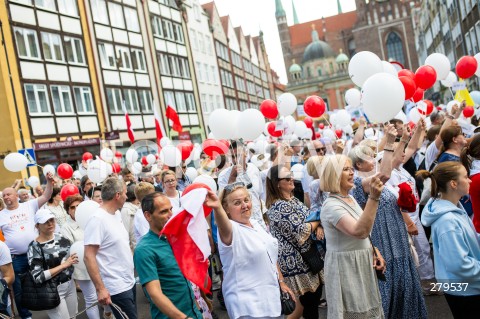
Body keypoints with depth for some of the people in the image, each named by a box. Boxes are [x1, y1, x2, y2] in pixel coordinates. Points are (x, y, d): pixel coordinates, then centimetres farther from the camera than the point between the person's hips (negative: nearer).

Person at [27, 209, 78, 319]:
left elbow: (71, 254, 19)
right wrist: (64, 264, -21)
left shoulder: (61, 237, 2)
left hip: (70, 285, 6)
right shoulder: (35, 247, -14)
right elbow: (38, 277, -20)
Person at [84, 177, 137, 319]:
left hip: (129, 282, 9)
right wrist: (100, 289, -23)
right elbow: (89, 257, -21)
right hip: (117, 288, -8)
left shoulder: (117, 214, 6)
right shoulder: (97, 219, -19)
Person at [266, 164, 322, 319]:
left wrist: (318, 226, -11)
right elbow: (300, 231, -23)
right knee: (311, 296, 2)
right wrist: (319, 221, -8)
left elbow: (310, 217, 12)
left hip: (307, 255, 9)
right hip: (297, 259, -9)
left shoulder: (293, 200, 9)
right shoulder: (280, 207, -21)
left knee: (315, 291, 14)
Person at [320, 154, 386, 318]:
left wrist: (375, 252, 4)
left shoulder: (351, 198, 7)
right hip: (345, 267, -9)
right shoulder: (331, 205, -23)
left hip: (362, 264, 9)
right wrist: (373, 197, -40)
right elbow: (360, 231, -37)